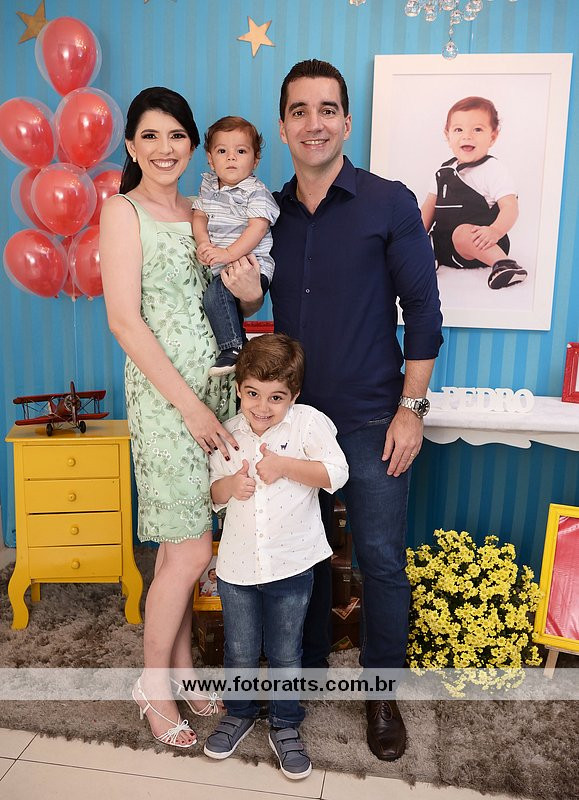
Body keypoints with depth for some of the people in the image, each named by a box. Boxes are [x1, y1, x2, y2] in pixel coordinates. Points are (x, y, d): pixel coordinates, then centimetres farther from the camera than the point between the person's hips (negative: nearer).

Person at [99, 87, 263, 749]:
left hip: (216, 386, 6)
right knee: (190, 551, -3)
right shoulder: (123, 211, -4)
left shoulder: (199, 214, 14)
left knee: (181, 543, 13)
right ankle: (154, 682, 21)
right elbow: (124, 320, -13)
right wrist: (189, 404, -17)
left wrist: (250, 293, -5)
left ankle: (181, 666, 31)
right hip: (164, 392, -5)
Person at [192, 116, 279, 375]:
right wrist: (203, 242, -8)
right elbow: (199, 215, 14)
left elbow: (258, 228, -19)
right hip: (222, 267, 8)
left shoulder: (256, 191, -8)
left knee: (215, 295, -26)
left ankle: (233, 349, -19)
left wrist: (228, 253, -28)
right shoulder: (208, 186, 12)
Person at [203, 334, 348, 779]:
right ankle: (240, 713, 44)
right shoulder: (228, 434, -1)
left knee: (286, 653, 14)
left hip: (291, 565, -3)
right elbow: (214, 495, 8)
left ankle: (286, 726, 37)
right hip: (237, 565, 3)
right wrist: (230, 485, -14)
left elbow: (336, 474, -18)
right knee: (240, 650, 19)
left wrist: (284, 465, -25)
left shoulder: (308, 422, -12)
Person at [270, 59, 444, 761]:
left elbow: (423, 309, -5)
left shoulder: (390, 204, -5)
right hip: (290, 414, 4)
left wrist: (411, 407, -9)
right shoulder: (270, 213, 6)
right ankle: (308, 665, 38)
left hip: (371, 420, -3)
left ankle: (381, 692, 28)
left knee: (381, 560, 6)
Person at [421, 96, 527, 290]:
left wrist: (495, 231, -33)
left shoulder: (493, 169, -3)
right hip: (442, 246, 7)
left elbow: (510, 207, -12)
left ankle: (501, 263, -48)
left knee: (462, 232, -39)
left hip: (479, 245, -7)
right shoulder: (444, 171, 16)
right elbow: (429, 206, 19)